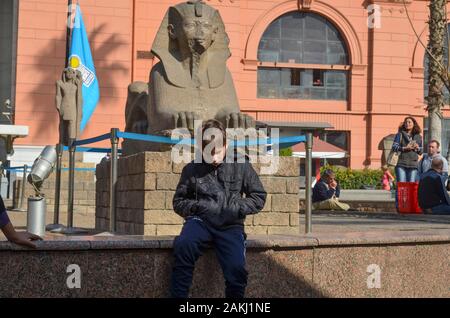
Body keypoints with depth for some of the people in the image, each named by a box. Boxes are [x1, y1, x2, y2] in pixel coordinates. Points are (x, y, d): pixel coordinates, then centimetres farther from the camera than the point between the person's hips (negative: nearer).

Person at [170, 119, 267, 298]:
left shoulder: (241, 166, 7)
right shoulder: (192, 169, 8)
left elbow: (259, 197, 11)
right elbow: (178, 202, 16)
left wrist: (237, 208, -5)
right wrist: (197, 206, -4)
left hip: (230, 226, 0)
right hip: (201, 221, 0)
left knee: (236, 267, -26)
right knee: (183, 245, -33)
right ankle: (178, 295, -21)